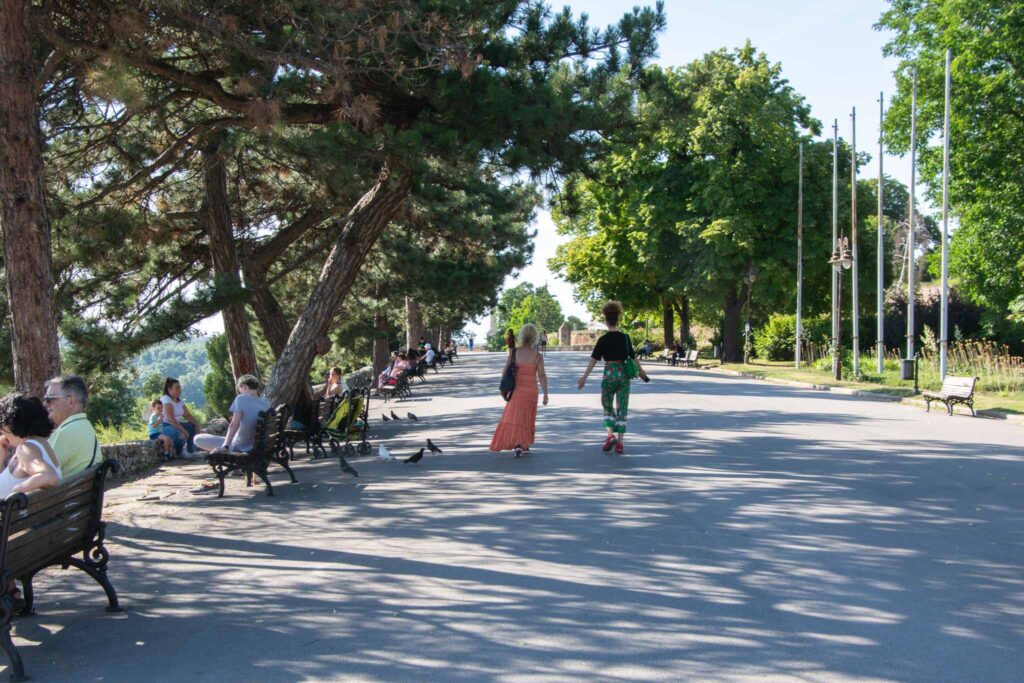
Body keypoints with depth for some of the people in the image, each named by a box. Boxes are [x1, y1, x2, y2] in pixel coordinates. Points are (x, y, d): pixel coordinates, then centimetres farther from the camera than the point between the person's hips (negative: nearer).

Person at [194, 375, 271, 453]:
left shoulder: (241, 399, -16)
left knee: (198, 439, -1)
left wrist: (225, 447, -24)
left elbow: (234, 424, -23)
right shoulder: (266, 403, 0)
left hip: (239, 447, -7)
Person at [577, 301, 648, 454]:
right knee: (622, 409, 7)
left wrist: (584, 377, -11)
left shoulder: (603, 339, -7)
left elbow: (594, 359, -11)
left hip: (609, 374, -2)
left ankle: (611, 435, -7)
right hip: (624, 374, 2)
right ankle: (619, 442, 4)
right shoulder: (625, 338, 2)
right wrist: (641, 371, 27)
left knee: (607, 407, 13)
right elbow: (633, 356, 12)